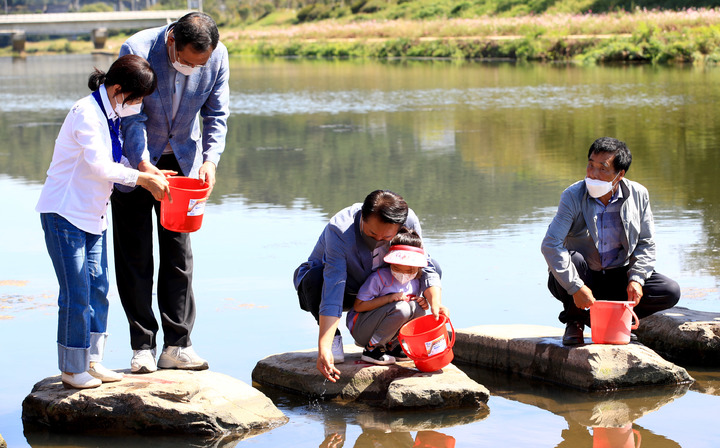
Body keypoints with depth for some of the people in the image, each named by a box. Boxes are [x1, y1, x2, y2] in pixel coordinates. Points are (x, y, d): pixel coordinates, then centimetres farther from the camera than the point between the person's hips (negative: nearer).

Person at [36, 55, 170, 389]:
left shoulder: (111, 116, 9)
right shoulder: (86, 113, -19)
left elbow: (115, 162, 13)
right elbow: (99, 165, -26)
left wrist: (151, 176, 0)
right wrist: (142, 178, -22)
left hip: (93, 215, 9)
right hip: (65, 213, -9)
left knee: (98, 287, 9)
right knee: (76, 292, -5)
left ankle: (91, 362, 17)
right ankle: (72, 370, 5)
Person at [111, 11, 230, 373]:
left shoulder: (217, 57, -16)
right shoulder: (137, 51, -27)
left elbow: (216, 114, -6)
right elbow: (131, 116, -23)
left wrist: (210, 159, -21)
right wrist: (143, 166, -34)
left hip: (181, 160, 3)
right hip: (135, 161, -3)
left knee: (179, 255, 2)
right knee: (135, 256, -1)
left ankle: (176, 346, 5)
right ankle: (142, 347, 5)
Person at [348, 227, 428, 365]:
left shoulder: (415, 282, 2)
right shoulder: (380, 277, -19)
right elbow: (358, 306, -19)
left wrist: (421, 305, -10)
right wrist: (389, 298, -27)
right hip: (361, 330, -7)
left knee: (416, 307, -15)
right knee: (401, 308, -30)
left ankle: (393, 347, -2)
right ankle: (371, 348, -18)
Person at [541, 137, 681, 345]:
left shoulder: (638, 195, -7)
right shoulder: (573, 197, -17)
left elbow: (646, 243, 2)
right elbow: (550, 245, -26)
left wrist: (637, 279, -15)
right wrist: (576, 288, -33)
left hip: (616, 277, 3)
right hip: (583, 278, -3)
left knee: (671, 292, -15)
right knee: (571, 259, -36)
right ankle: (574, 320, -7)